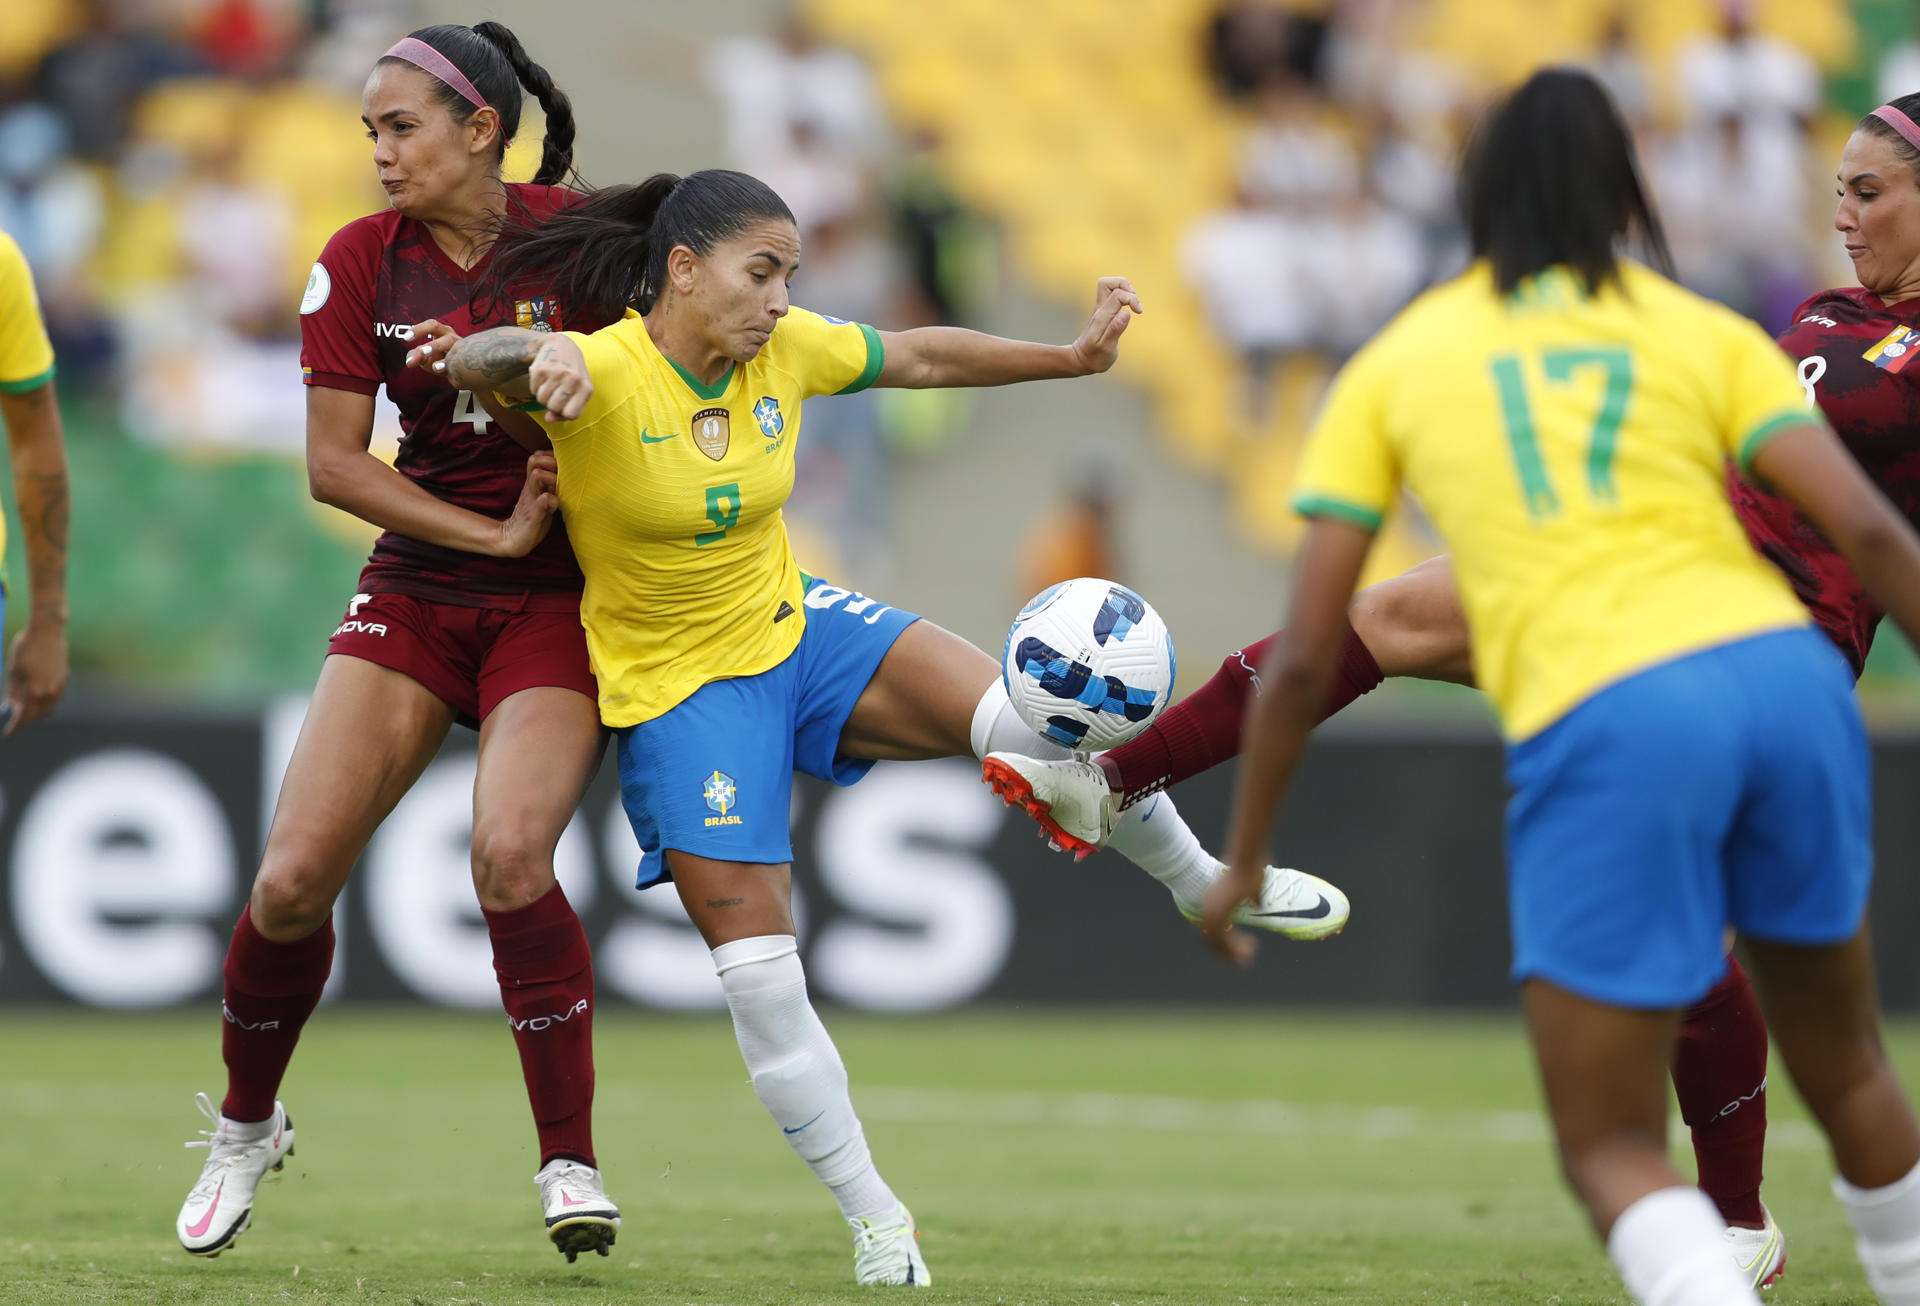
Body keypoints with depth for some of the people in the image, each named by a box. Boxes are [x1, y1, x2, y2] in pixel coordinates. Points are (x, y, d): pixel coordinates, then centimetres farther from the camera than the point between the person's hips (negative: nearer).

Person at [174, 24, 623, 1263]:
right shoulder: (362, 262, -3)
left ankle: (571, 1163, -11)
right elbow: (333, 462, -6)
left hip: (561, 602, -3)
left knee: (510, 855, -25)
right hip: (417, 591, 3)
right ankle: (245, 1127, 20)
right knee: (292, 879, -6)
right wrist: (494, 533, -14)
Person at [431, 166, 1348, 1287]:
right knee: (756, 969, -10)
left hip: (797, 629, 4)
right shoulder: (605, 373, -23)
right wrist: (534, 358, -66)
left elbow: (923, 356, 9)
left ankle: (1201, 882, 7)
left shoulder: (786, 350, -6)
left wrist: (1078, 357, 7)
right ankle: (873, 1218, 6)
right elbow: (479, 358, -43)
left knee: (1024, 718, -19)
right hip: (676, 688, -4)